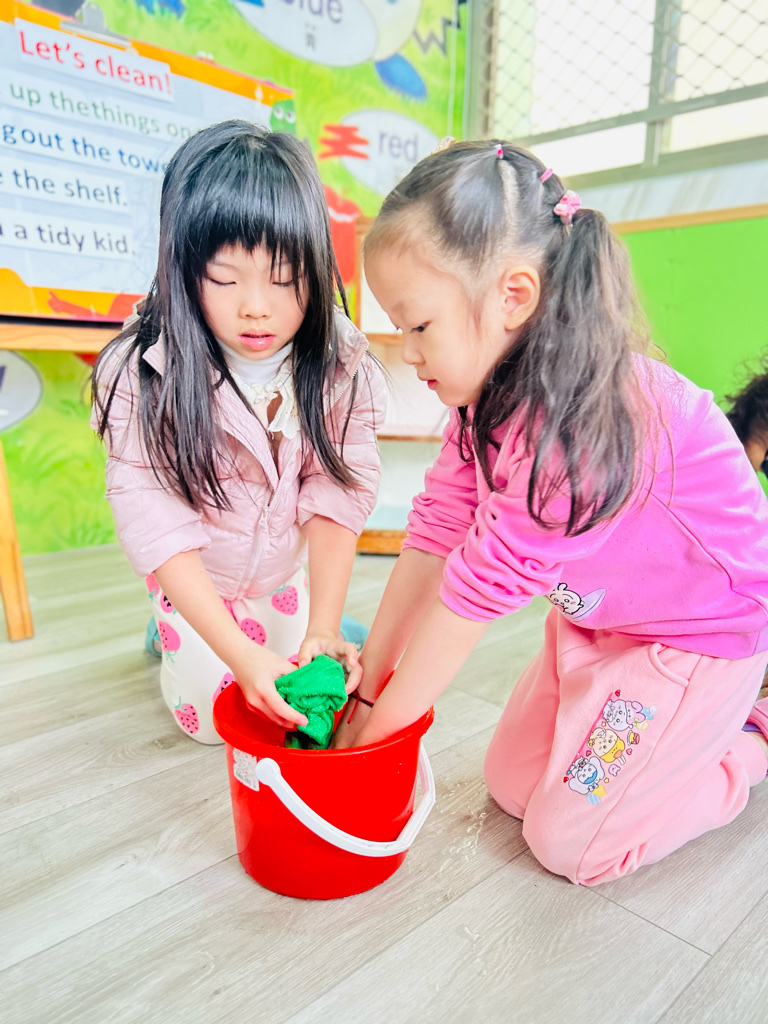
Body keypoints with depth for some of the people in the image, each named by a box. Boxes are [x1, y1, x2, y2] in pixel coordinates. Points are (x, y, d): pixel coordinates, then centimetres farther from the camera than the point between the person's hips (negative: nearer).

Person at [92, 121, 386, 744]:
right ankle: (174, 633, 35)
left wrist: (324, 628, -35)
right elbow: (159, 528, -30)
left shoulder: (341, 366, -22)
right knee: (213, 717, 8)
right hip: (193, 580, -2)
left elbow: (337, 496, -25)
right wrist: (241, 654, -38)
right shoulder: (143, 378, -30)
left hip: (291, 572, 3)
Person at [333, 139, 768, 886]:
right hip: (597, 617, 8)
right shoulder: (492, 392, -8)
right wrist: (366, 684, -10)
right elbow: (435, 533, -11)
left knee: (567, 841, -1)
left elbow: (476, 592, -32)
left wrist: (375, 729, -19)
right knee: (511, 787, 12)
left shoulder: (580, 421, -37)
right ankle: (696, 726, 27)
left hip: (705, 629, -7)